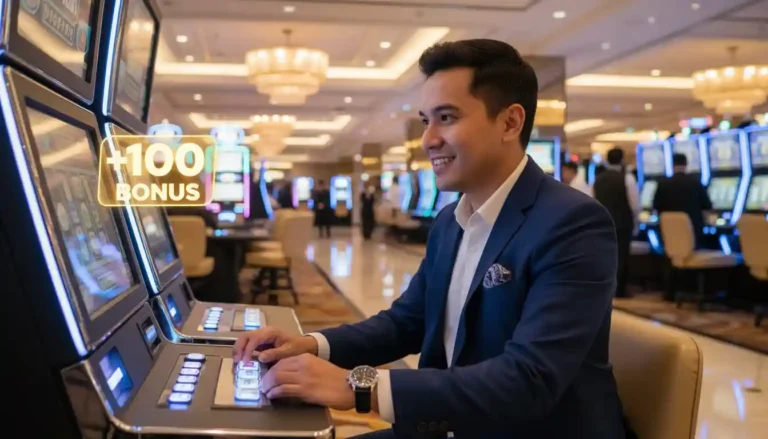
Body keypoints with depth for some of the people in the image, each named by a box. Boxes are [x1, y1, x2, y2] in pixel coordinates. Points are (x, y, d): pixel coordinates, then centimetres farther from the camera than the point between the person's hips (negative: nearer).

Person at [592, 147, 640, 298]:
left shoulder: (598, 179, 5)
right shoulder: (627, 178, -8)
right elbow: (635, 205, -9)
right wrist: (635, 224, 4)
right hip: (623, 223, -4)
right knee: (621, 256, 2)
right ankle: (619, 290, 4)